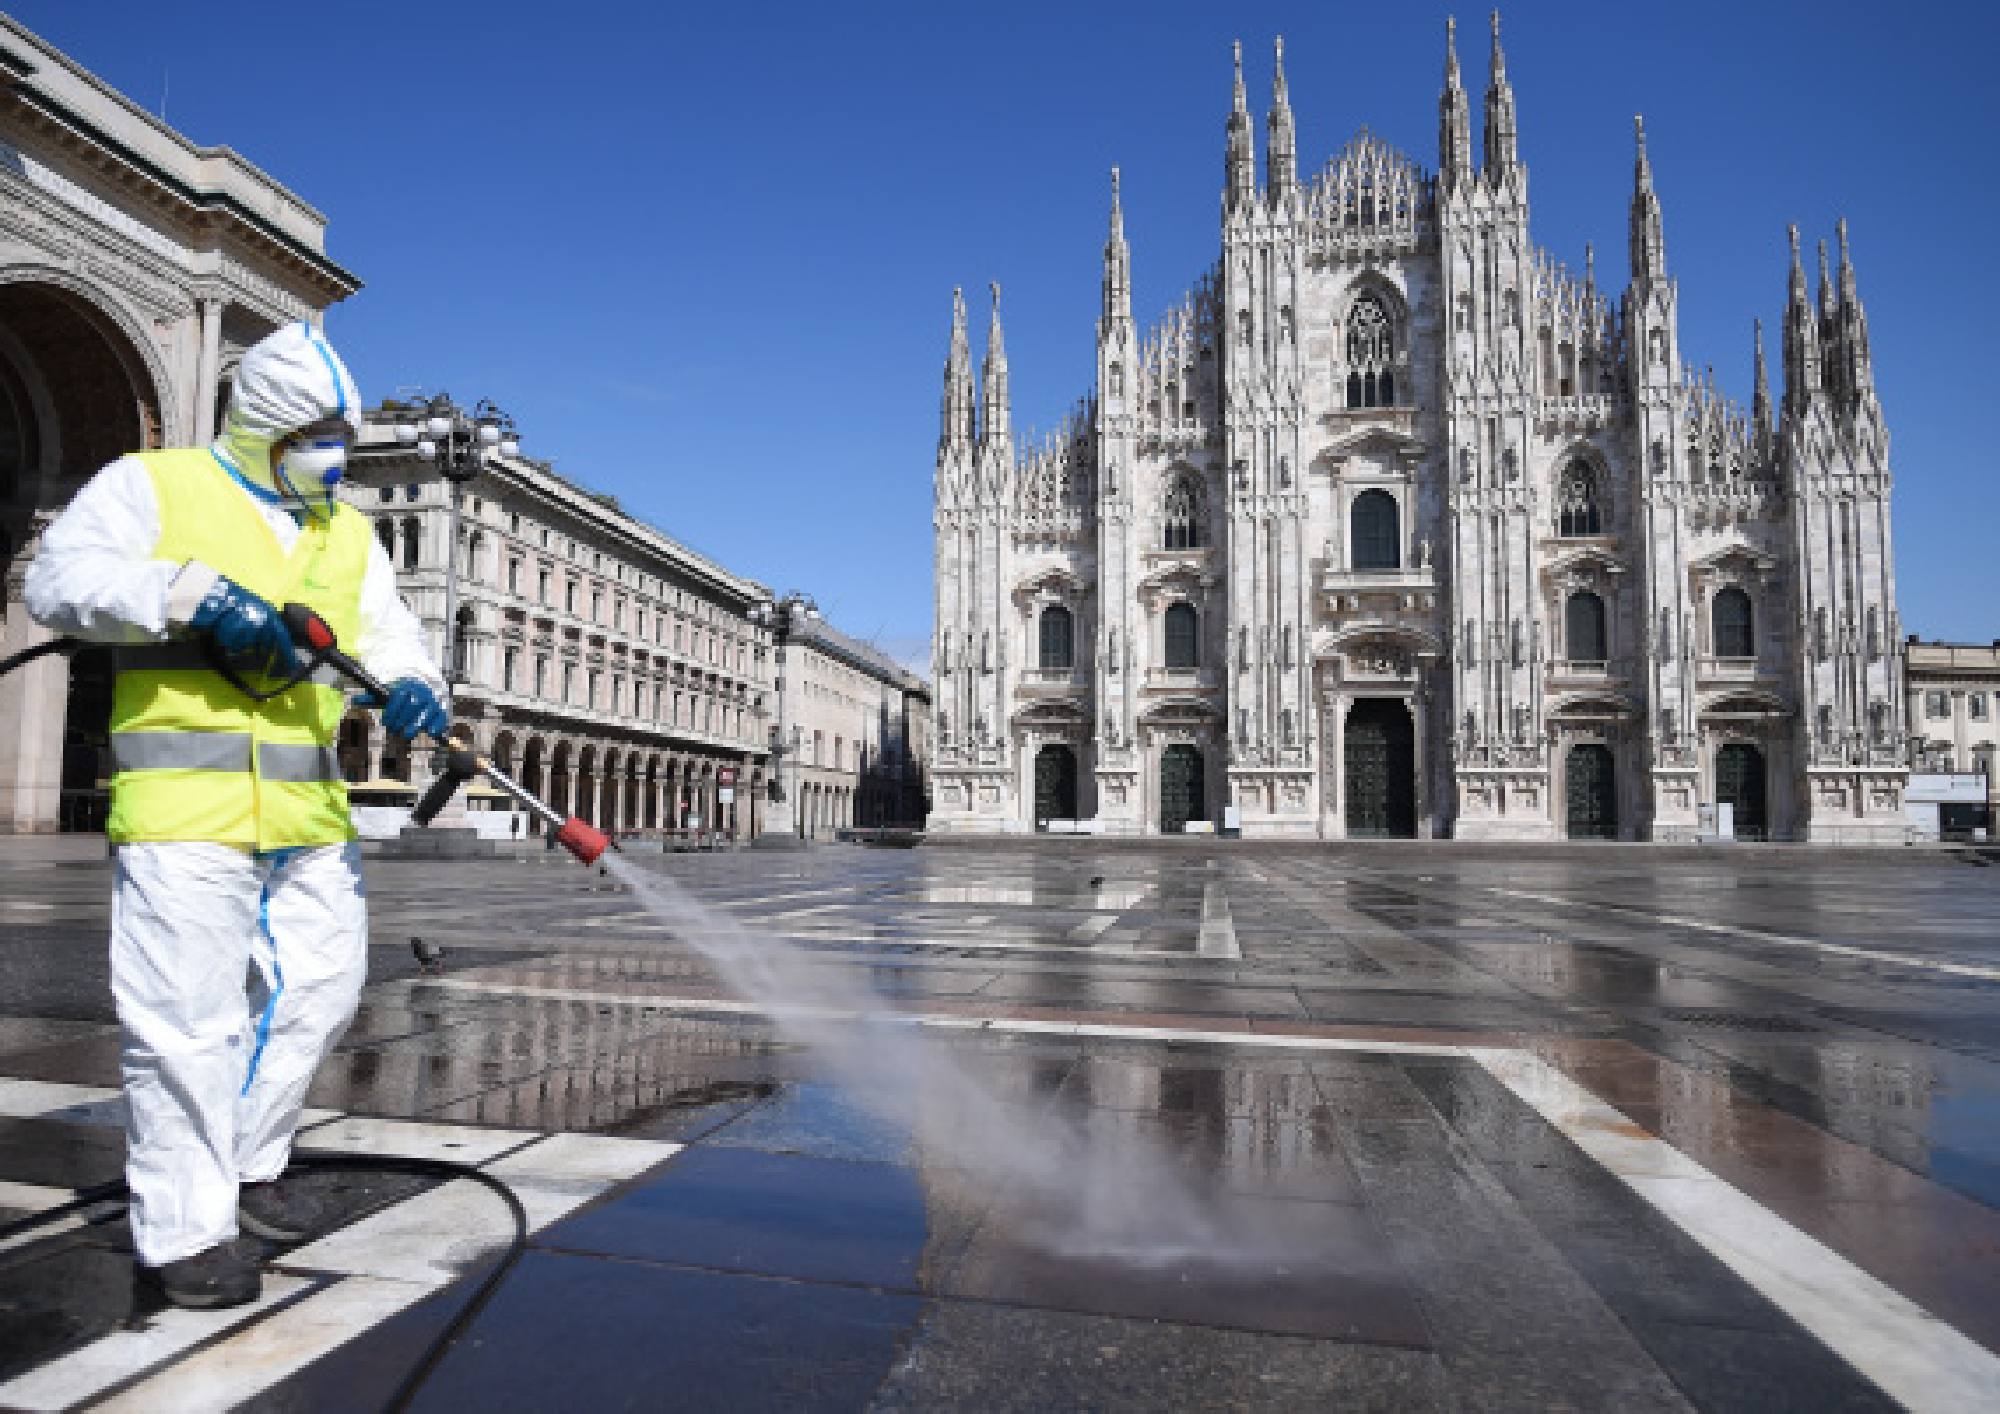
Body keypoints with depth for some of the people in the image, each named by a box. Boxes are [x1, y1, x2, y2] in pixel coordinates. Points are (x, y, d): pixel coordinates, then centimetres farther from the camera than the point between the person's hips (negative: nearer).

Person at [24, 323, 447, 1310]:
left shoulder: (348, 533, 20)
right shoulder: (150, 485, 5)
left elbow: (388, 636, 13)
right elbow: (61, 579, -7)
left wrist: (410, 688, -10)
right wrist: (197, 595, -21)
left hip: (309, 810, 6)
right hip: (185, 798, -6)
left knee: (320, 990, 12)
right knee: (187, 1017, -4)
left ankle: (246, 1162, 32)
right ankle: (184, 1228, 9)